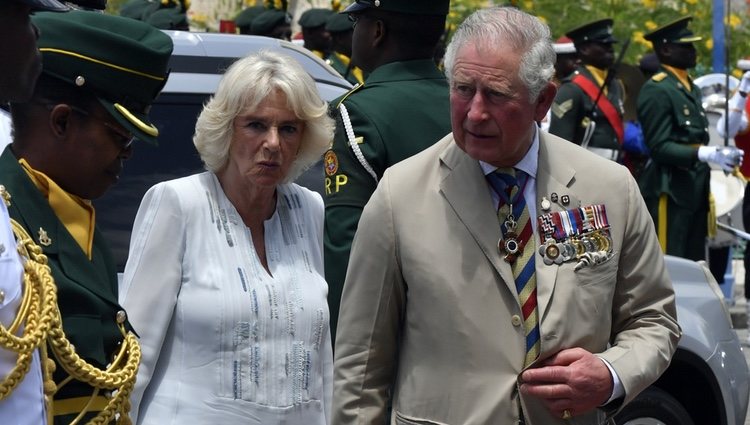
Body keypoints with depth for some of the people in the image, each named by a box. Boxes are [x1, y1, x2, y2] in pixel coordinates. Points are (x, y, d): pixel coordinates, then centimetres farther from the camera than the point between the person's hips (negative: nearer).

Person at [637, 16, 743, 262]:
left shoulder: (691, 89, 18)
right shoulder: (656, 91, -11)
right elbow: (659, 147, -18)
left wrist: (718, 153, 5)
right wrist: (704, 154, -27)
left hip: (695, 192, 9)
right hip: (669, 193, -9)